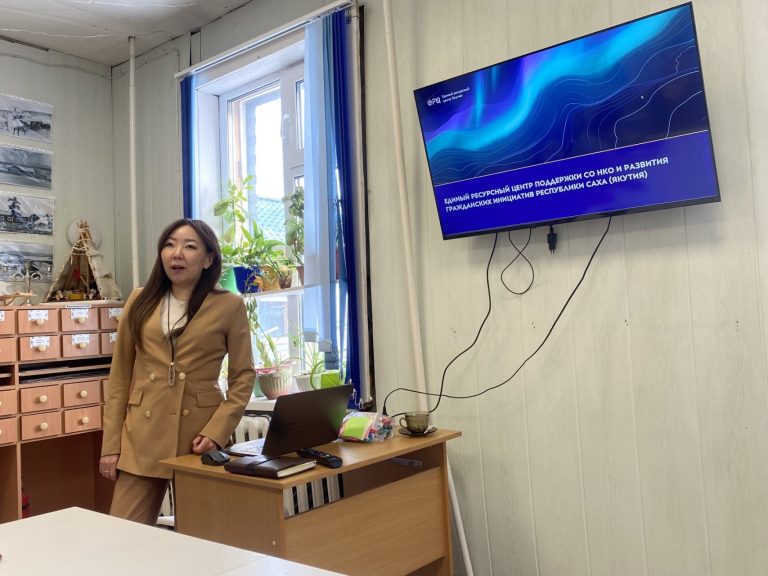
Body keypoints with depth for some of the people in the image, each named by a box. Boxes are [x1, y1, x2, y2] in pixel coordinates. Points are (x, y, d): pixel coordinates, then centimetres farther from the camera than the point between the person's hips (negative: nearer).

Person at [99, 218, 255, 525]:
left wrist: (216, 432, -11)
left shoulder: (229, 305, -1)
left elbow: (243, 376, 1)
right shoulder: (140, 301, 8)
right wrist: (110, 444, 3)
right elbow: (120, 375, 8)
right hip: (142, 436, 2)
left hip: (199, 436, -2)